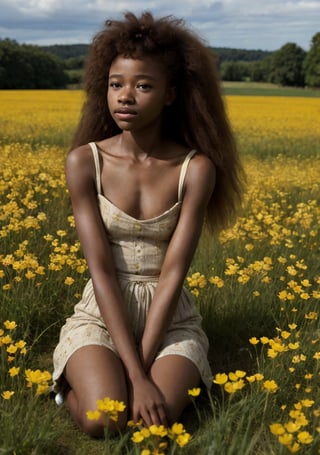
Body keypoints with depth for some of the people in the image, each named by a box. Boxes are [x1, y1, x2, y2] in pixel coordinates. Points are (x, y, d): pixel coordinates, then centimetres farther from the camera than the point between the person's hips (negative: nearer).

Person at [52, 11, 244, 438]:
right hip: (101, 315, 0)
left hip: (171, 320, 1)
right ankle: (79, 375, 9)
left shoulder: (197, 168, -11)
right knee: (101, 421, -25)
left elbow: (174, 271, -14)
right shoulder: (84, 161, -10)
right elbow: (101, 270, -15)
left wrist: (141, 366, -20)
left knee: (156, 419, -24)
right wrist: (133, 374, -21)